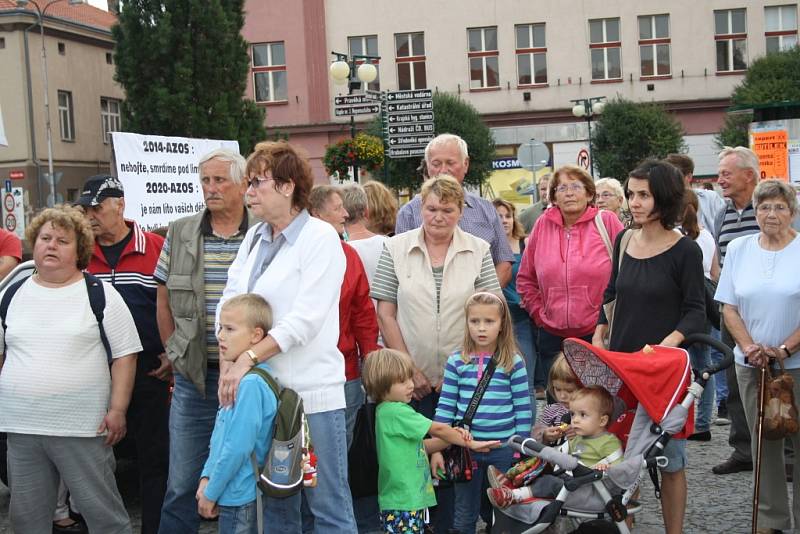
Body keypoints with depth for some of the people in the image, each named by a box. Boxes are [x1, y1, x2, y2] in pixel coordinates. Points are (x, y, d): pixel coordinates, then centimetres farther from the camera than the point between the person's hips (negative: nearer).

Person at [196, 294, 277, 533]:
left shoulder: (251, 384, -22)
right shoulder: (239, 378, 7)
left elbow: (238, 448, -23)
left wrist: (211, 493, -14)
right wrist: (207, 478, 7)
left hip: (239, 497, -8)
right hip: (236, 494, 8)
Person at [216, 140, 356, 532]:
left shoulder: (320, 237, -8)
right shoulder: (254, 238, 13)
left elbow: (304, 320, -16)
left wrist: (248, 358, -18)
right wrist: (229, 366, -5)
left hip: (311, 393, -7)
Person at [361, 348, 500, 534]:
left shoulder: (389, 412, 14)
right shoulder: (395, 412, -16)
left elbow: (422, 446, 15)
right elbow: (437, 429, -12)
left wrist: (453, 437, 2)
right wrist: (469, 443, -2)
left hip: (412, 499, 10)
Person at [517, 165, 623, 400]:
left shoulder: (607, 222, -3)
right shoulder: (543, 225, 5)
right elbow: (525, 278, 14)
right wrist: (539, 313, 7)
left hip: (598, 335, -3)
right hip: (552, 337, 3)